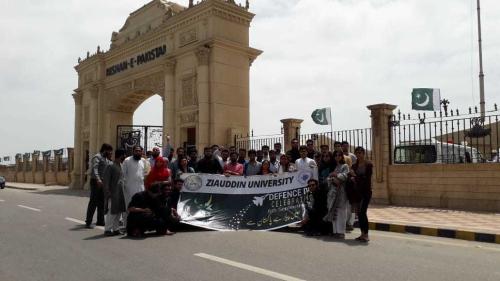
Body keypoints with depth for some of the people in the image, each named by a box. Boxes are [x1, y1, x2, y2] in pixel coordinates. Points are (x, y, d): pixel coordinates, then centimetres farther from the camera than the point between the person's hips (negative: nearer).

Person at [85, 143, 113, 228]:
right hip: (96, 182, -9)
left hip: (103, 182, 9)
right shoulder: (97, 157, -10)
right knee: (93, 202, -5)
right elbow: (94, 169, -23)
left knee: (102, 202, 12)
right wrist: (98, 180, -34)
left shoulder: (106, 159, 19)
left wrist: (110, 158, 10)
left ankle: (100, 221, 21)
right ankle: (88, 222, 0)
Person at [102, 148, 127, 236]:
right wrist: (108, 193, -16)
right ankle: (107, 230, 6)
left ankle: (116, 229, 19)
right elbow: (106, 181, -13)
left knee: (118, 212, 11)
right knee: (111, 212, -3)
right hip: (112, 194, -8)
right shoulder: (110, 167, -10)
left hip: (120, 194, 8)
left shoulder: (120, 167, 13)